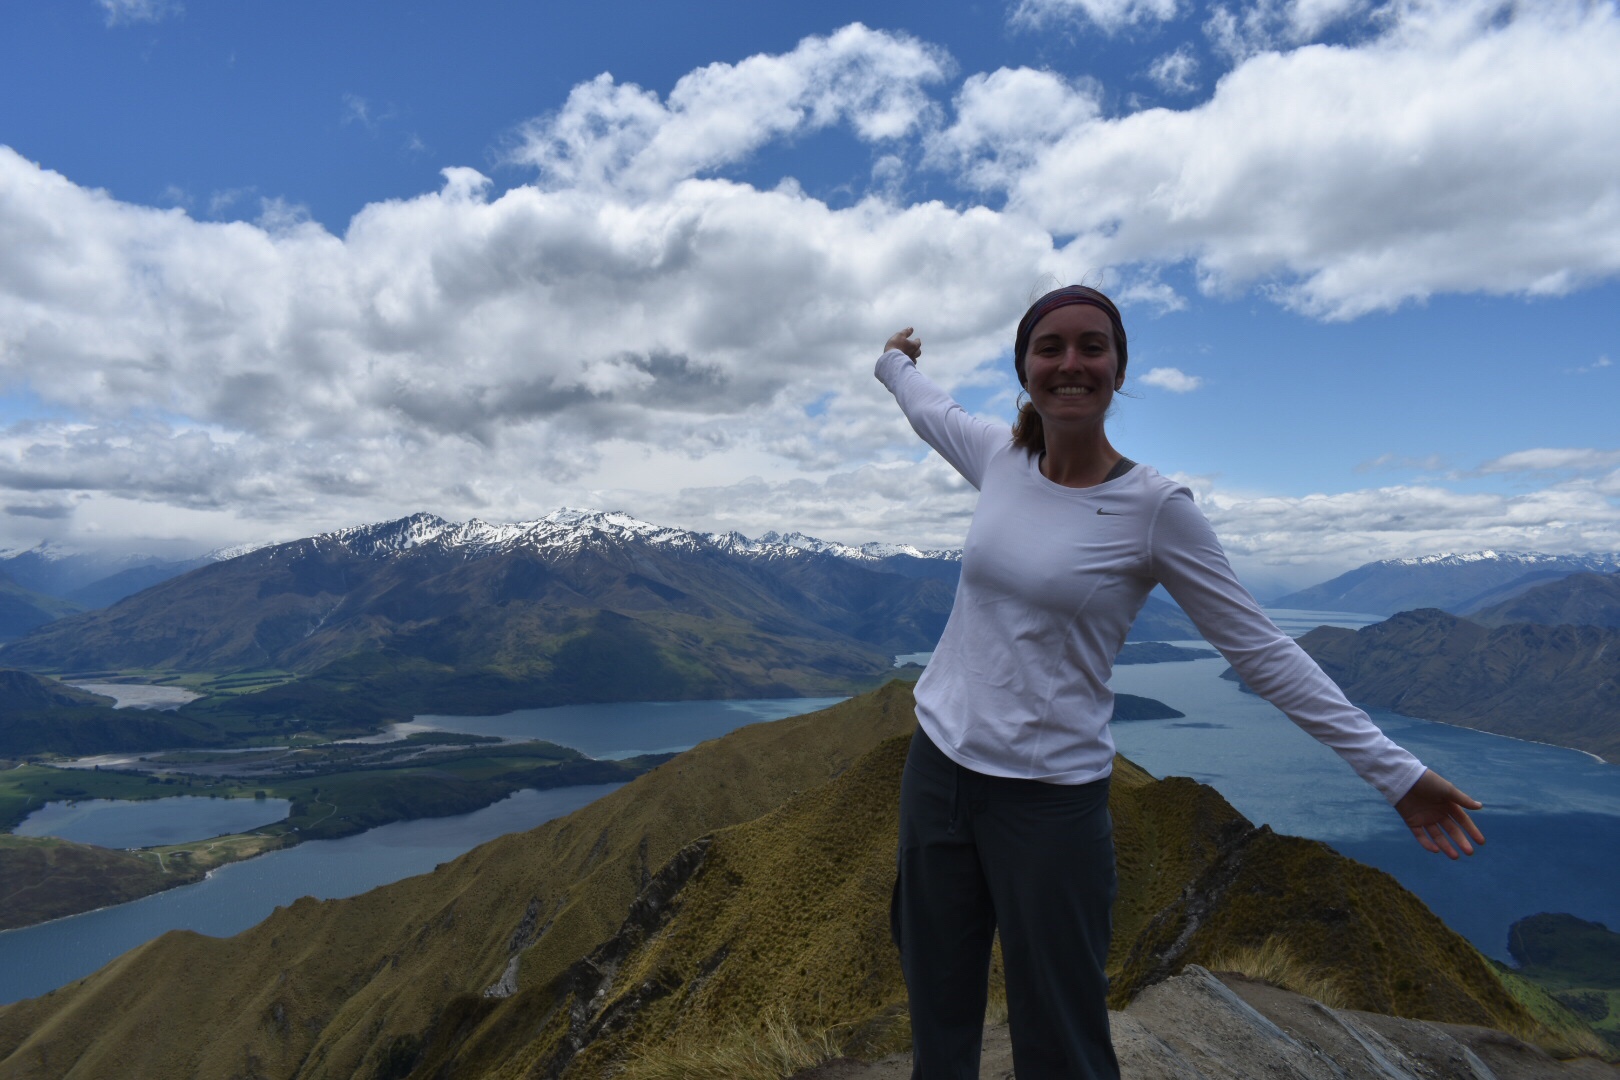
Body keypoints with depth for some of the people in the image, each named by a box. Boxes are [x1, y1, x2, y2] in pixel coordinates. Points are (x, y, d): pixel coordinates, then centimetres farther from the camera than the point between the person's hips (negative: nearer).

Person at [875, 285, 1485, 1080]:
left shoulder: (1155, 508, -12)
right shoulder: (1000, 460, 1)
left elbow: (1261, 650, -6)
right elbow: (932, 409, 23)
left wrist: (1394, 770, -6)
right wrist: (895, 360, 43)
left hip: (1051, 799, -4)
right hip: (936, 768, 4)